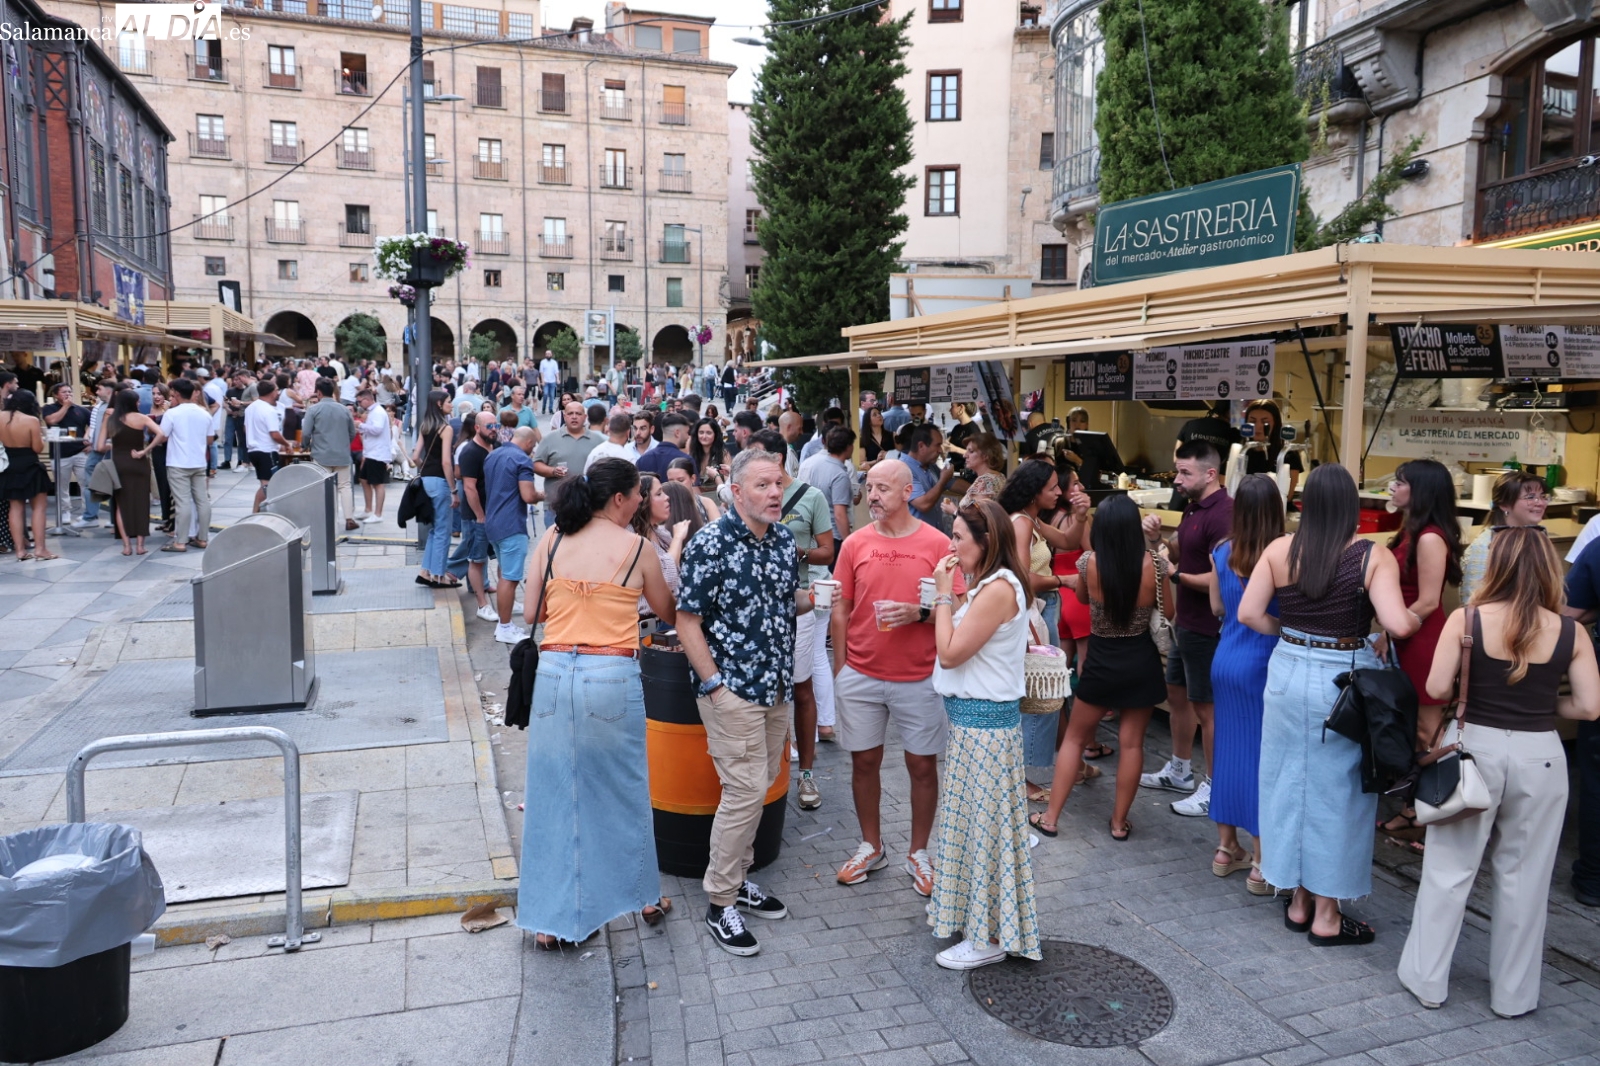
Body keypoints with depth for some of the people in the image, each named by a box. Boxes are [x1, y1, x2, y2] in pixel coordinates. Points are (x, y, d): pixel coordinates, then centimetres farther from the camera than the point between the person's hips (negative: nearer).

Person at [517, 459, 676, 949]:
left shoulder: (552, 540, 4)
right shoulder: (636, 548, -2)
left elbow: (530, 613, 7)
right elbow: (669, 615, 10)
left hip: (555, 673, 3)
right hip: (612, 677, -2)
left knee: (553, 793, 12)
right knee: (625, 790, 15)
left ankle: (549, 919, 21)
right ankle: (646, 896, 32)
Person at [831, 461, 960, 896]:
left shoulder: (937, 543, -5)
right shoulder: (855, 543, 1)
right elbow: (840, 610, 5)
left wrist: (918, 613, -21)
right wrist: (839, 668, 4)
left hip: (919, 677, -1)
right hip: (861, 675, 2)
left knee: (923, 765, 7)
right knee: (864, 761, 11)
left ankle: (918, 853, 25)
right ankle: (871, 847, 29)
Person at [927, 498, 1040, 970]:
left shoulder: (998, 589, -21)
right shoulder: (987, 584, 11)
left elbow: (951, 653, -21)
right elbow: (961, 642, 9)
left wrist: (944, 594, -14)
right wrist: (951, 598, 2)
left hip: (983, 719, -10)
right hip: (972, 715, 10)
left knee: (984, 820, 0)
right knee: (970, 816, 20)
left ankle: (989, 936, 13)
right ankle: (965, 910, 36)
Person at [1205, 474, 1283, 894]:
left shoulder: (1222, 553, 0)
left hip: (1225, 661, 5)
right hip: (1263, 665, -5)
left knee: (1228, 748, 15)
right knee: (1262, 754, 3)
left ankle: (1227, 849, 27)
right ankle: (1261, 865, 11)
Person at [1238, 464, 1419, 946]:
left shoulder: (1279, 550, -3)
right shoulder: (1374, 555, -11)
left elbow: (1248, 613, -6)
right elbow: (1398, 625, -19)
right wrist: (1419, 617, 3)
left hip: (1289, 674, 3)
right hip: (1344, 680, -3)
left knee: (1290, 781, 15)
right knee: (1335, 788, 9)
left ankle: (1299, 901, 28)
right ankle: (1326, 916, 19)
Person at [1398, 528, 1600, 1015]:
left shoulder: (1465, 620, -9)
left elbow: (1437, 688, -11)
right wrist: (1544, 702, 14)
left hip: (1476, 747, -1)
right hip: (1539, 756, 1)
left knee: (1449, 869, 11)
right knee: (1523, 876, 14)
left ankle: (1427, 979, 20)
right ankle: (1513, 993, 26)